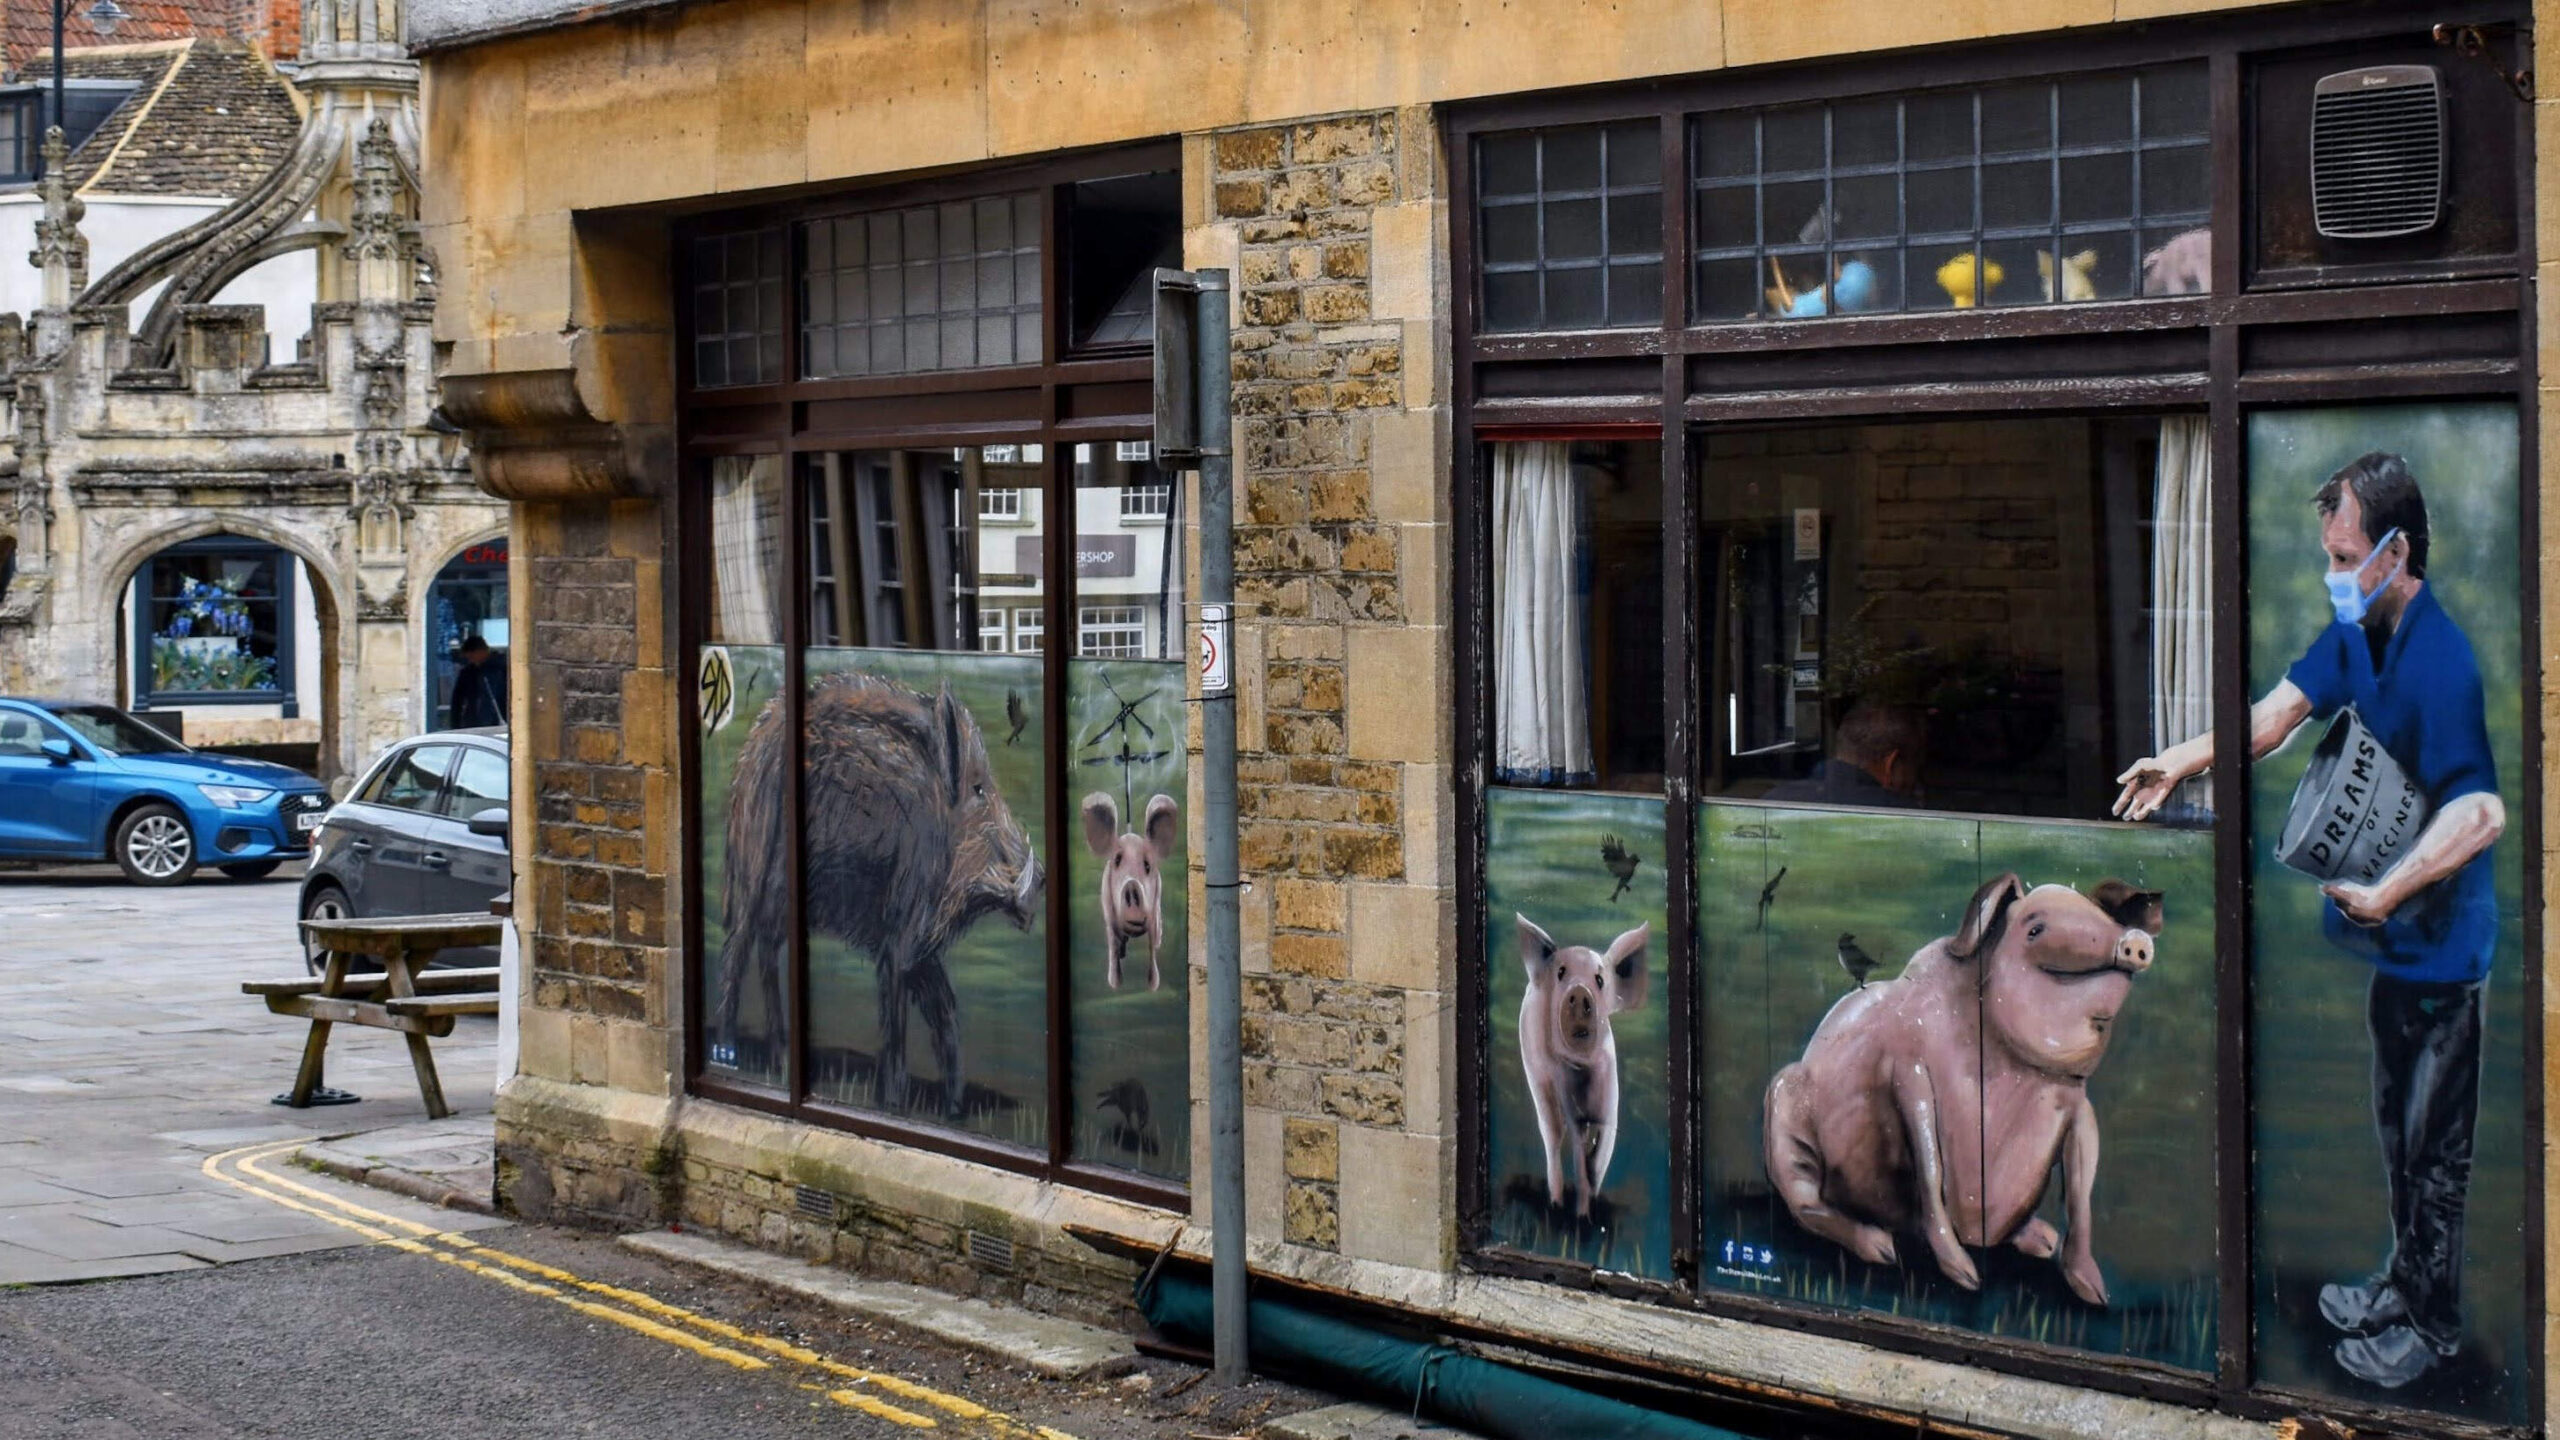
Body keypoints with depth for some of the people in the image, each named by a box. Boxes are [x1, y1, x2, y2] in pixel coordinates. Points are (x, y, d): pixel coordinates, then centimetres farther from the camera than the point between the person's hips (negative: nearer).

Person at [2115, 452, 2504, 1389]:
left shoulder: (2443, 662, -27)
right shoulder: (2358, 633, 1)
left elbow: (2482, 814, -32)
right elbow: (2281, 712, 6)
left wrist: (2383, 894, -33)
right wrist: (2181, 764, -5)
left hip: (2440, 944, -9)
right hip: (2394, 938, 9)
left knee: (2435, 1144, 5)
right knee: (2398, 1126, 23)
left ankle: (2431, 1321, 19)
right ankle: (2404, 1283, 38)